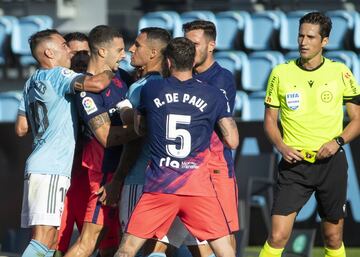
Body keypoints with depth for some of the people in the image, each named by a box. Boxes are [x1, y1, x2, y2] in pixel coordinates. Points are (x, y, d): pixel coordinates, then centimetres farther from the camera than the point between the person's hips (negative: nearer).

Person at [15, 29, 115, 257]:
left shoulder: (32, 82, 20)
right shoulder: (58, 75, -7)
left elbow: (21, 129, 23)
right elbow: (96, 84, -23)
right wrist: (110, 72, -3)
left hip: (39, 167, 10)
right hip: (51, 170, -10)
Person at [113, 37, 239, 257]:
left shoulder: (151, 90, 4)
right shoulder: (214, 96, 2)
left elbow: (139, 129, 20)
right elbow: (233, 141, 3)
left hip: (159, 187, 0)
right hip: (199, 187, 0)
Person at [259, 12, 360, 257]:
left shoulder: (340, 72, 0)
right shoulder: (281, 73, 1)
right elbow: (270, 119, 9)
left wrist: (338, 141, -12)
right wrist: (281, 147, -9)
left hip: (330, 162, 1)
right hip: (294, 163, 0)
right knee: (277, 237, -10)